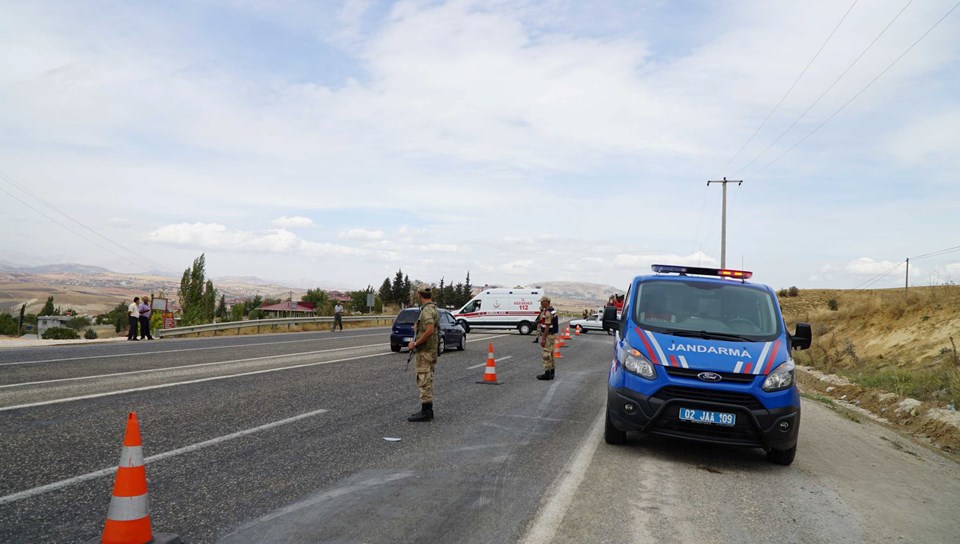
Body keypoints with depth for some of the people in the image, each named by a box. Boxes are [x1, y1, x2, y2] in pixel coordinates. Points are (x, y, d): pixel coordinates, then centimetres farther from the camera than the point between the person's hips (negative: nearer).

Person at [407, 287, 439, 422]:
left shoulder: (426, 311, -18)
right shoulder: (434, 309, 14)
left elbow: (430, 330, -30)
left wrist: (416, 343, -20)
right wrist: (416, 340, 16)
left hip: (425, 351, -10)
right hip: (431, 350, 10)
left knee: (424, 381, -7)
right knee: (427, 381, 14)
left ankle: (425, 412, -5)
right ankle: (428, 410, 20)